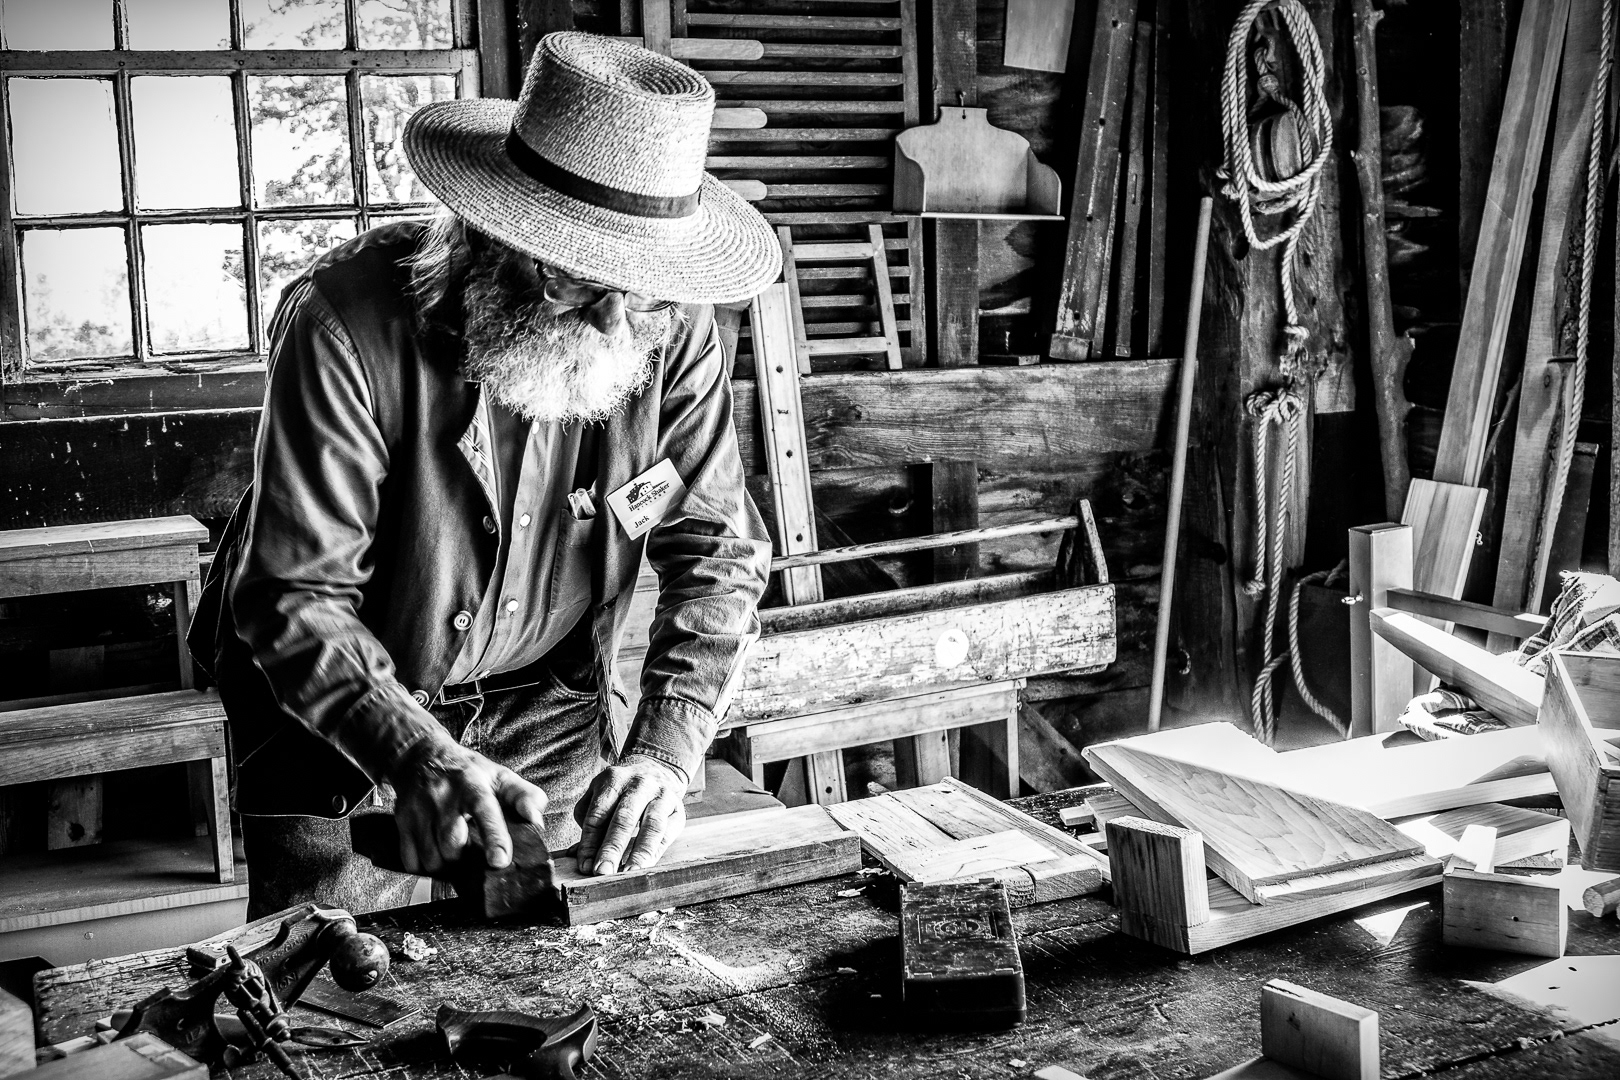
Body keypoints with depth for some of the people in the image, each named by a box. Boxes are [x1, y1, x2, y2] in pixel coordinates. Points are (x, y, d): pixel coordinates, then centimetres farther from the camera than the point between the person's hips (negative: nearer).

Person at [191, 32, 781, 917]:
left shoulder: (672, 332, -18)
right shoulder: (348, 323, -28)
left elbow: (717, 554, -12)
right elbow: (292, 596, -27)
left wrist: (663, 752, -27)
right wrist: (417, 756, -42)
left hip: (549, 711, 3)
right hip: (340, 716, -3)